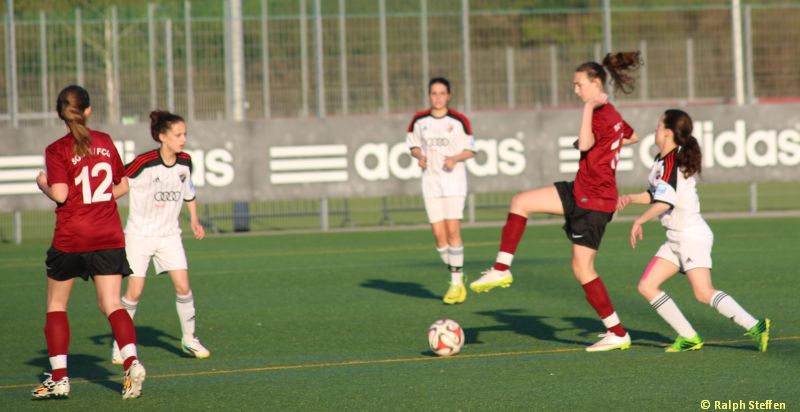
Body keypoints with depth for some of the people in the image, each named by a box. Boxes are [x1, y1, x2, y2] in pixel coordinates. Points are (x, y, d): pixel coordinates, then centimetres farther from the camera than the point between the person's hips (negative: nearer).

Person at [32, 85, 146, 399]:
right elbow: (121, 185, 16)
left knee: (56, 305, 11)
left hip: (70, 238, -3)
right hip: (109, 236, 3)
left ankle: (59, 378, 7)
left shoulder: (57, 151, -8)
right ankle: (131, 361, -23)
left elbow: (59, 194, -16)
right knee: (111, 305, 0)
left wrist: (43, 184, 3)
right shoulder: (105, 142, 8)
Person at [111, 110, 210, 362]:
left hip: (169, 235, 4)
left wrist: (194, 220, 18)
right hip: (139, 235, -4)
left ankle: (189, 339, 11)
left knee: (183, 286, -5)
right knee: (135, 291, -7)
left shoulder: (185, 162, -2)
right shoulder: (144, 163, -20)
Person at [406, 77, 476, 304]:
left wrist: (455, 158, -17)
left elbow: (470, 149, 2)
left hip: (454, 178, -3)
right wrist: (419, 156, -6)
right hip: (430, 180, 3)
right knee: (438, 234, -3)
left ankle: (457, 281, -4)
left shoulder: (459, 121, -3)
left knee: (453, 230, -12)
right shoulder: (419, 120, 5)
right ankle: (456, 276, 16)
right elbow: (413, 144, 16)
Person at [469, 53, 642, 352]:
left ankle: (618, 334, 4)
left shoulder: (602, 114, -18)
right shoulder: (611, 114, 12)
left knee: (582, 270, -4)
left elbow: (585, 144, -35)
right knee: (520, 202, 6)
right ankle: (501, 270, 6)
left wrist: (589, 107, -29)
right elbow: (632, 137, 32)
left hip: (594, 200, -10)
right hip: (580, 192, 10)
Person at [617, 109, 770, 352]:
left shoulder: (670, 162, -15)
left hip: (692, 236, -10)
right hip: (677, 239, 10)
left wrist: (639, 221, -12)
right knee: (647, 286, 6)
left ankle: (754, 326, -23)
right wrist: (630, 199, 14)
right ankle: (689, 337, 4)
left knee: (703, 293, -21)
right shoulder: (661, 160, 15)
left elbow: (664, 203, -24)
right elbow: (656, 195, 28)